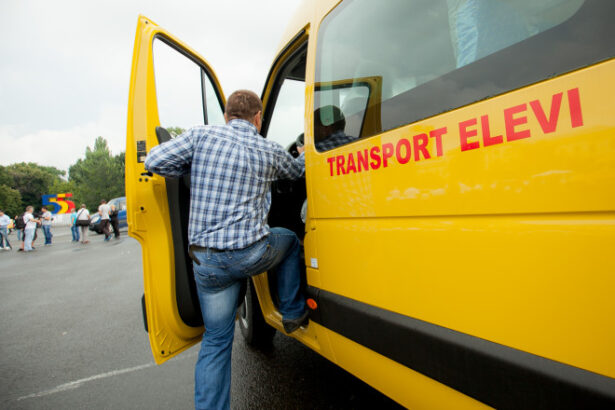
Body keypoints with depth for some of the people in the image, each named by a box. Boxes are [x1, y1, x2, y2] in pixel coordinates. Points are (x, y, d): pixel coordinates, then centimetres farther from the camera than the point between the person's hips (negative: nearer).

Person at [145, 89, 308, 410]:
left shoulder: (202, 135, 2)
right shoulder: (270, 151, 5)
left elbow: (154, 161, -2)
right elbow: (297, 171, 25)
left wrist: (194, 171, 15)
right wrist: (305, 155, 49)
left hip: (206, 261, 2)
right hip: (251, 254, -1)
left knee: (216, 340, 17)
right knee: (290, 240, 31)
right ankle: (293, 314, 36)